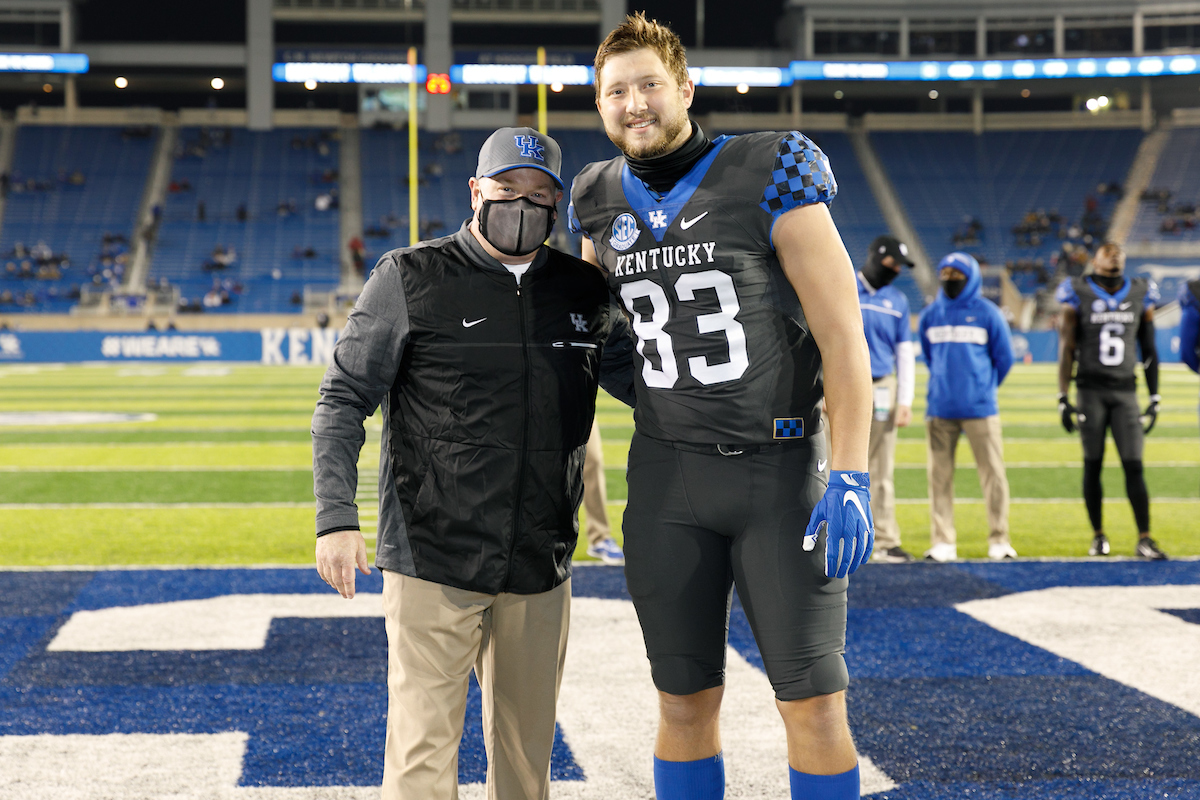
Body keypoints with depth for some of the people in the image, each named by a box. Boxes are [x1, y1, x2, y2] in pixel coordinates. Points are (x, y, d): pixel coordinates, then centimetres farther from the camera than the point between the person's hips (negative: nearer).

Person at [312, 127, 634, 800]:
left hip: (540, 567, 4)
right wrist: (336, 517, -13)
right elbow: (343, 401, -2)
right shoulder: (411, 280, -2)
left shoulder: (585, 293, 9)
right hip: (431, 563, -4)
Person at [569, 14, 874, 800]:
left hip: (782, 469, -3)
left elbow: (842, 334, -12)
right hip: (668, 474, 4)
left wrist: (850, 477, -18)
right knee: (686, 701, 7)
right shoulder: (602, 203, 6)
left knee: (814, 704, -3)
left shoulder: (770, 177, -9)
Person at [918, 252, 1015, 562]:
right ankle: (943, 542, 6)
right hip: (940, 409, 2)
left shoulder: (987, 313, 1)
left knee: (993, 474, -2)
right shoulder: (930, 314, 8)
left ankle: (999, 541, 4)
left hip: (980, 408, -2)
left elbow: (1004, 358, 8)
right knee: (940, 475, 1)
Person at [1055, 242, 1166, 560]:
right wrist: (1064, 399, -6)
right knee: (1092, 465, 2)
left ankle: (1144, 539, -3)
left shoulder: (1140, 295, 8)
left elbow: (1149, 351, 12)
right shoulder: (1078, 295, -1)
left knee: (1134, 466, -5)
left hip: (1125, 391, 2)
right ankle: (1098, 535, 14)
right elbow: (1066, 350, -1)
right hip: (1091, 390, -2)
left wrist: (1155, 399, 9)